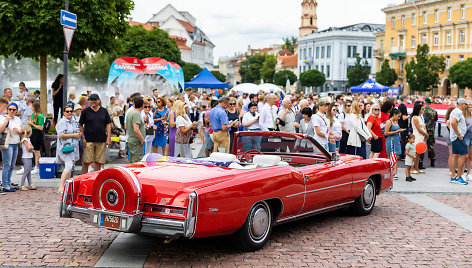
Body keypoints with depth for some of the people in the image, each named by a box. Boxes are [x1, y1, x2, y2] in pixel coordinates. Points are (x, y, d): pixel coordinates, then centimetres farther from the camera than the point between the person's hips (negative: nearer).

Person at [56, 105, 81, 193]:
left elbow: (77, 132, 31)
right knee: (68, 166, -20)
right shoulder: (61, 122, -8)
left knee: (70, 168, 10)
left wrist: (79, 134, 8)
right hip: (65, 147, -9)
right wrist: (73, 135, -15)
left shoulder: (74, 122, 18)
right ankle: (61, 188, -19)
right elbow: (60, 135, -18)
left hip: (73, 148, 9)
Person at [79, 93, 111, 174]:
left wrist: (108, 138, 1)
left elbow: (108, 124, 9)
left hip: (101, 140, 2)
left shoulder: (104, 111, 9)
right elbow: (81, 125, 5)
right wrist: (83, 138, -3)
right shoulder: (86, 111, 3)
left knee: (98, 162, 4)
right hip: (89, 140, -2)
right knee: (86, 162, -4)